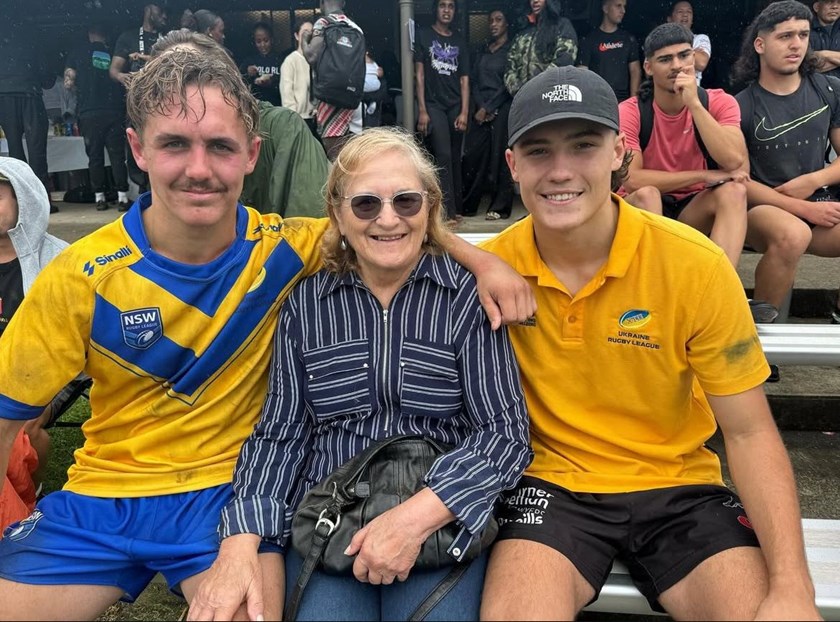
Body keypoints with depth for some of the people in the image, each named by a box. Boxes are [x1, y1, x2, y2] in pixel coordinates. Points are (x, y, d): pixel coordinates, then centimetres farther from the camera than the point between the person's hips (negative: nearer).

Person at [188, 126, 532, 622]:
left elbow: (506, 431, -7)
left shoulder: (469, 295, -3)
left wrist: (419, 515, -21)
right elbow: (279, 433, 5)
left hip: (444, 517, -1)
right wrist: (242, 540, -11)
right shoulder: (306, 303, 5)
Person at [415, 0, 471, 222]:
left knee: (455, 158, 4)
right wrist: (422, 110, -8)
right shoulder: (423, 35, 5)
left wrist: (464, 112, -3)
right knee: (443, 156, -12)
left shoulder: (459, 40, 14)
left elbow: (464, 79, 8)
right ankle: (447, 210, -12)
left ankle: (456, 207, 11)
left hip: (456, 106, 3)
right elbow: (419, 74, 0)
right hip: (434, 105, -3)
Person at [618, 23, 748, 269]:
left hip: (695, 207, 2)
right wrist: (703, 176, -21)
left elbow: (734, 162, -23)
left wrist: (694, 103, -25)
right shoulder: (630, 111, -11)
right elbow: (632, 180, -23)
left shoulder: (719, 102, -5)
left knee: (734, 191, -28)